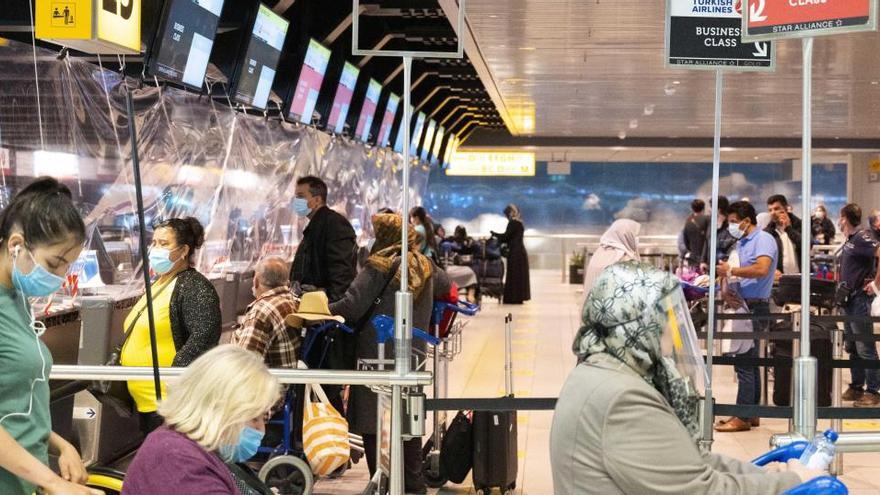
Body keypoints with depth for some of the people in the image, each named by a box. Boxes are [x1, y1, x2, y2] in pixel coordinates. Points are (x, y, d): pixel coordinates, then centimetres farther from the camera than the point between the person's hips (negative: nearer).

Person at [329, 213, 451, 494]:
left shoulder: (380, 267, -12)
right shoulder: (427, 267, 8)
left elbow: (352, 306, -18)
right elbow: (447, 290, 27)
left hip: (378, 354, -6)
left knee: (373, 422, 2)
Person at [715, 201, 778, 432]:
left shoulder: (763, 240, -10)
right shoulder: (741, 243, 17)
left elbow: (762, 268, -26)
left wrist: (731, 270, -18)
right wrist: (727, 277, 2)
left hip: (756, 307, -10)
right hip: (744, 305, 10)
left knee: (744, 362, -9)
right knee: (749, 360, 13)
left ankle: (743, 417, -5)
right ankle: (752, 412, 20)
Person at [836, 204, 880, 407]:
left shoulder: (862, 238, -14)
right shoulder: (850, 240, 13)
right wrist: (841, 289, 14)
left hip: (859, 299, -10)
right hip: (848, 299, 10)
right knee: (852, 347, 14)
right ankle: (857, 387, 22)